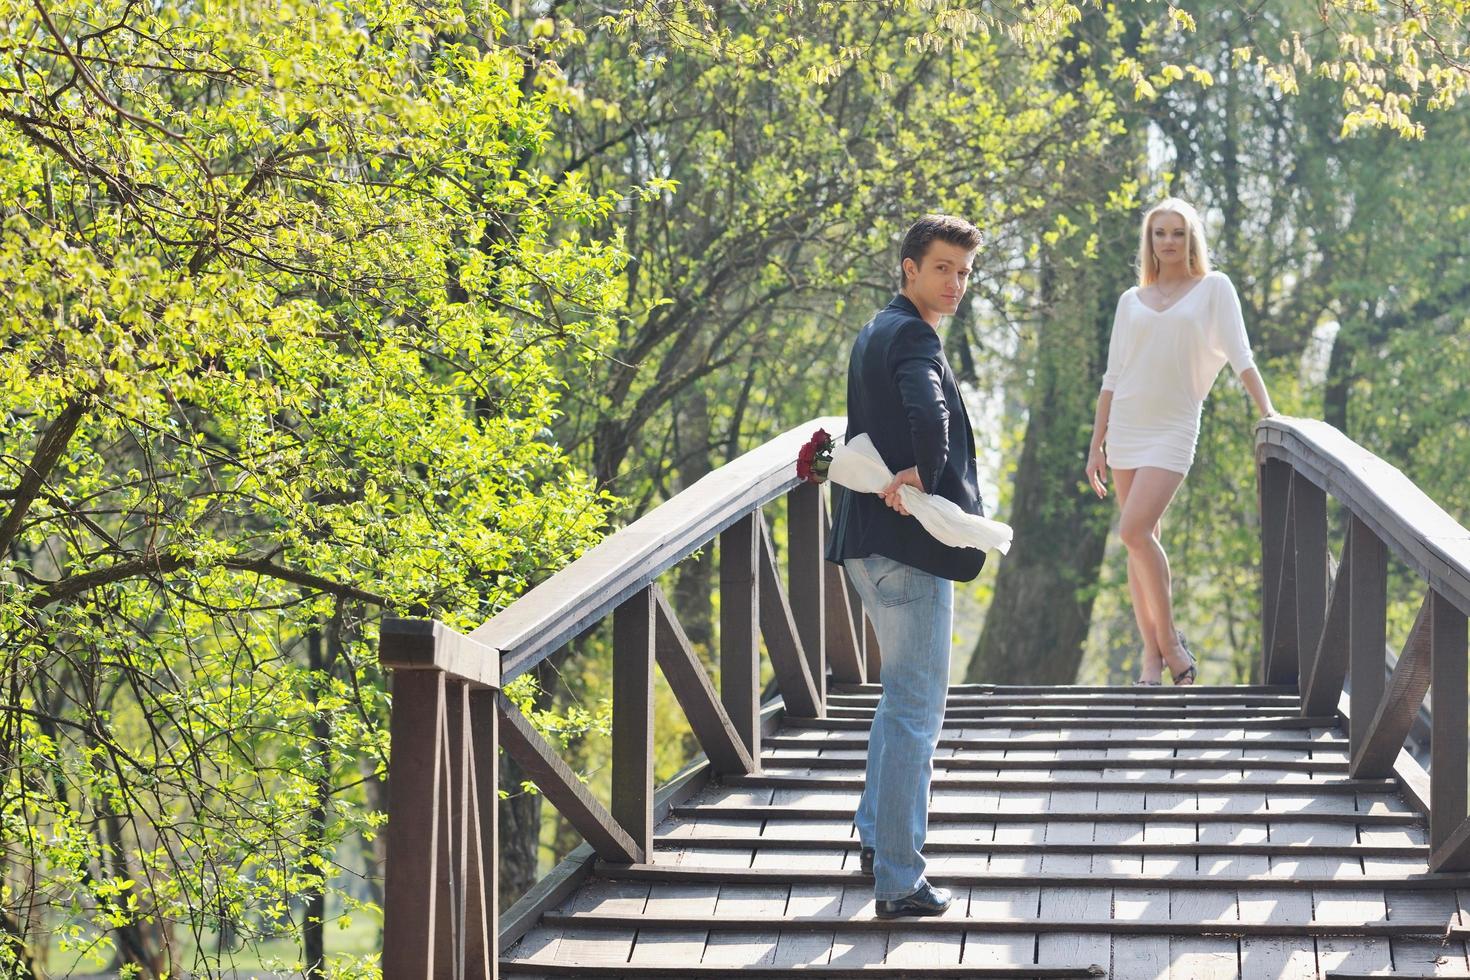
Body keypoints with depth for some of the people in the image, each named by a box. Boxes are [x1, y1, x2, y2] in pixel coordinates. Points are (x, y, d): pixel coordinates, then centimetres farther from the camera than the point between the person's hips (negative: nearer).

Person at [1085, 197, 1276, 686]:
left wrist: (1269, 416, -14)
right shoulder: (1132, 301, 12)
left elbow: (1241, 357, -3)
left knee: (1135, 531, -19)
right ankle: (1154, 655, 9)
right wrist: (1095, 445, 10)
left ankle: (1168, 639, -5)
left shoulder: (1213, 288, 3)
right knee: (1140, 541, 3)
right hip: (1125, 426, 4)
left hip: (1173, 427, -4)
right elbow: (1112, 378, 14)